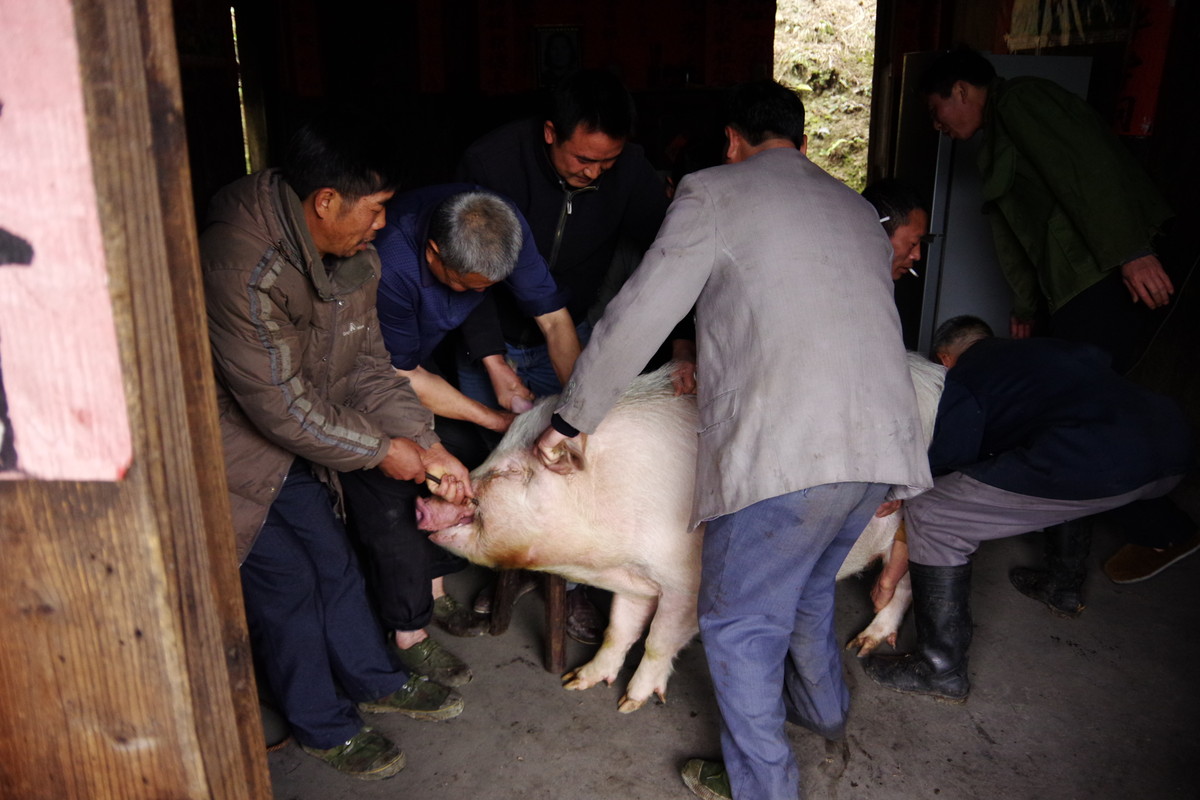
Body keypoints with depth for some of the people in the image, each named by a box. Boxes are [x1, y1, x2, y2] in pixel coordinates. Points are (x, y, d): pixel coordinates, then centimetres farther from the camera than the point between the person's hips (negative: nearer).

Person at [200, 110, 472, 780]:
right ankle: (324, 725, 23)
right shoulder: (242, 266, -34)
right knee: (287, 580, 1)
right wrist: (381, 449, -19)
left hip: (294, 445, 8)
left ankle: (372, 679, 37)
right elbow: (282, 404, -30)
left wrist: (427, 446, -8)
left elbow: (369, 367, 0)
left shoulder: (353, 259, -6)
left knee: (333, 558, 15)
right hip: (229, 453, -7)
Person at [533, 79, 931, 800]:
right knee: (808, 588, 31)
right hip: (882, 440, 8)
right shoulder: (859, 209, 23)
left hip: (783, 449, -7)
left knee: (741, 622, 12)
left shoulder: (714, 192, 4)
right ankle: (823, 708, 54)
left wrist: (570, 421, 12)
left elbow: (635, 320, 1)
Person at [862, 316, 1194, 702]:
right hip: (1173, 449, 9)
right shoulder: (1052, 348, 32)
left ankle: (942, 670, 6)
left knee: (929, 515, -2)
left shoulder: (963, 379, 12)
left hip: (1101, 468, -9)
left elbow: (939, 470, 10)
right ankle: (1063, 586, 49)